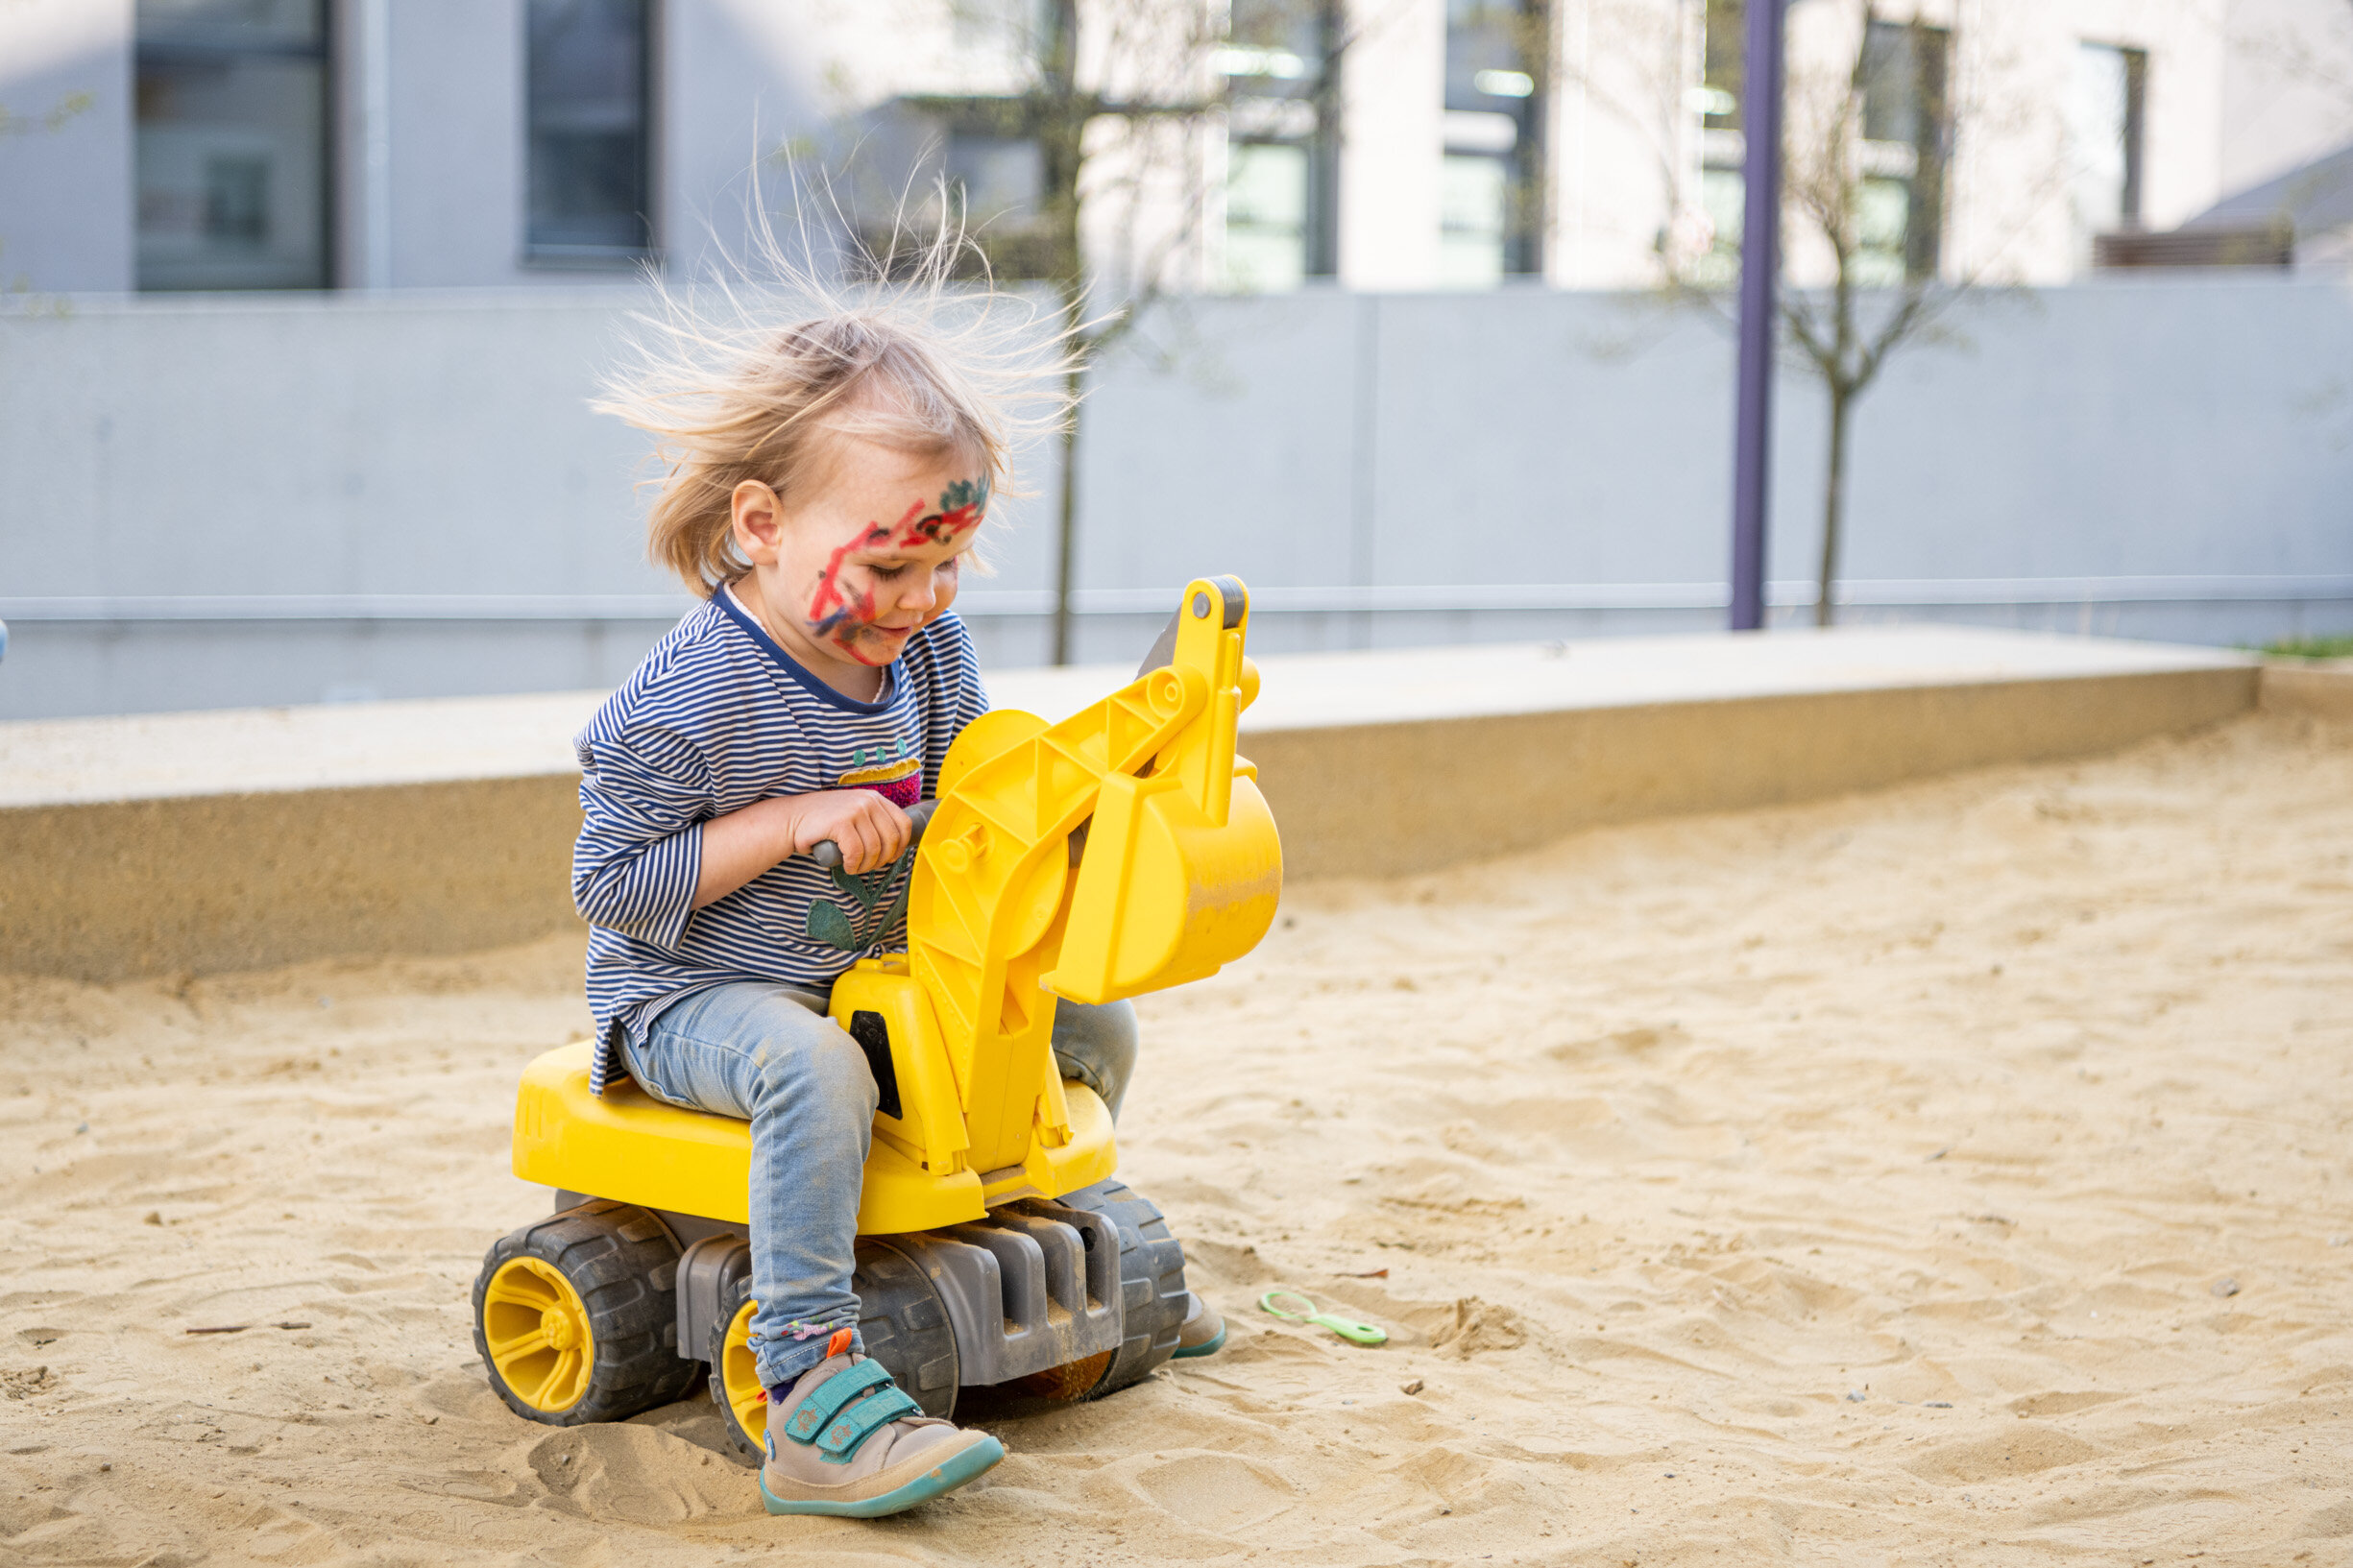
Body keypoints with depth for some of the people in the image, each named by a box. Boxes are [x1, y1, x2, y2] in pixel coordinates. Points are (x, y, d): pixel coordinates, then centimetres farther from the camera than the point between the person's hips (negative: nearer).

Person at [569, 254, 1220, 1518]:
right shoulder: (685, 704, -23)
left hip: (880, 973, 7)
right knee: (816, 1069, -39)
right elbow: (610, 885, -21)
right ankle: (812, 1393, -43)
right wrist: (794, 821, -28)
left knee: (1090, 1024, 6)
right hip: (696, 995, -7)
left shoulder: (935, 655, -1)